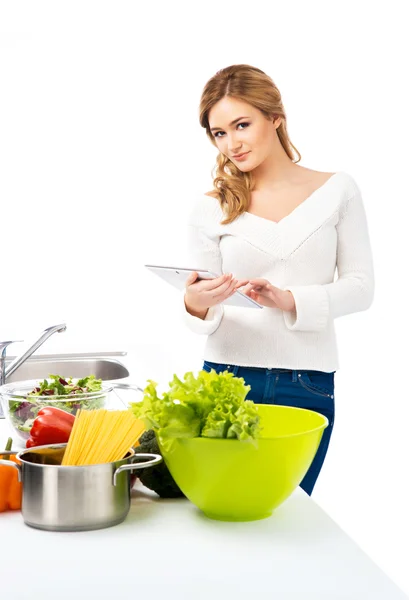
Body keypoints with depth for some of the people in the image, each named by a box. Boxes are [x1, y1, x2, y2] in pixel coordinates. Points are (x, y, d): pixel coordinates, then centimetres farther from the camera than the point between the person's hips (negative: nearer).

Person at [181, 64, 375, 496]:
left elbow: (360, 287, 0)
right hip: (227, 377, 1)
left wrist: (290, 300, -16)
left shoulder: (336, 191, 3)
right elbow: (205, 319, 3)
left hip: (307, 384, 0)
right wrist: (197, 305, -20)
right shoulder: (210, 209, 3)